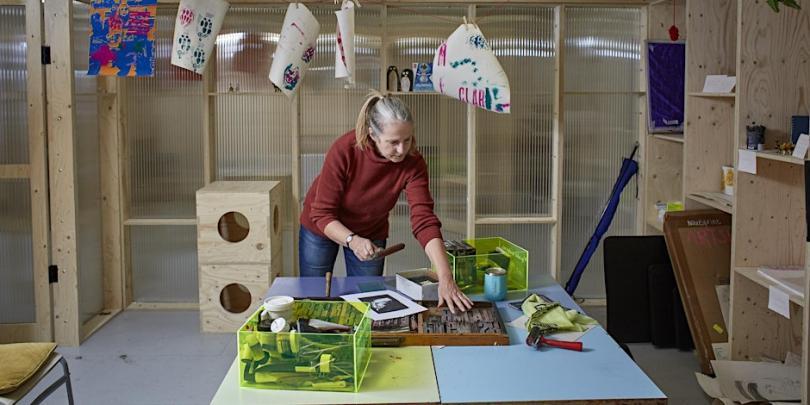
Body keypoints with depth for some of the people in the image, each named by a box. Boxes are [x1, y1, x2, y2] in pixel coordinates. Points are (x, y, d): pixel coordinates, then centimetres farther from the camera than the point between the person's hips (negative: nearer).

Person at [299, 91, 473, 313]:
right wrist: (352, 241, -46)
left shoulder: (413, 163, -27)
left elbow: (424, 220, -34)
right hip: (323, 228, -1)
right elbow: (322, 214, -28)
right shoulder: (344, 150, -33)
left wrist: (446, 278, -45)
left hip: (371, 232, 2)